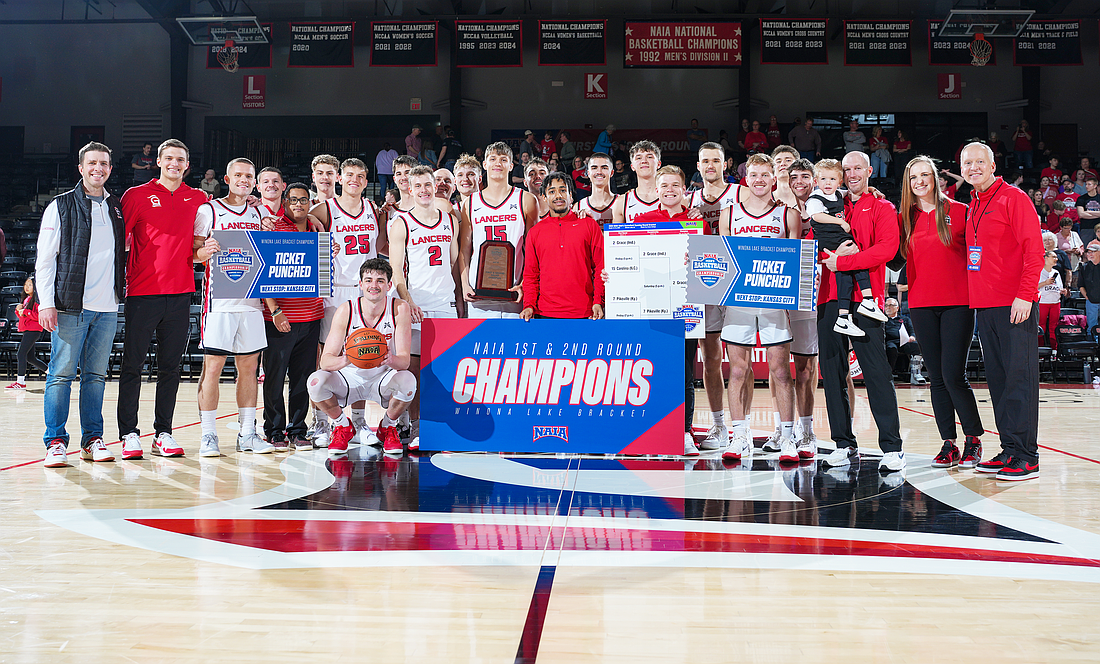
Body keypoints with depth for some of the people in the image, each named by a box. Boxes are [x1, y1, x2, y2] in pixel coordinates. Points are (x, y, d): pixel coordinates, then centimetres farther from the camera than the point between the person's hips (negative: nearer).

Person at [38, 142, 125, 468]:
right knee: (61, 374, -4)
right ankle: (56, 441, 2)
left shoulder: (117, 209, 14)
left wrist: (120, 291, 14)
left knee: (96, 375, 7)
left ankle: (92, 440, 12)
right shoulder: (61, 206, 2)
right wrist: (46, 302, -10)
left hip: (107, 307, 4)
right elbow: (45, 258, -2)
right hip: (70, 306, -4)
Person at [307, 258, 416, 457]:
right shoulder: (346, 311, -16)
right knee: (315, 381, -28)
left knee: (407, 380, -33)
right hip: (350, 377, 1)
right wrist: (344, 360, -44)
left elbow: (405, 360, -18)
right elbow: (325, 360, -19)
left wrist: (390, 359, -44)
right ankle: (343, 426, 4)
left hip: (383, 378, 0)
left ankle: (387, 427, 1)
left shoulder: (400, 308, -16)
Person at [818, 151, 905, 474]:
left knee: (876, 372, -9)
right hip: (830, 297, 4)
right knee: (832, 372, 3)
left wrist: (843, 261, -13)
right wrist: (834, 252, -9)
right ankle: (845, 446, 10)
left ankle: (892, 447, -6)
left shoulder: (882, 208, 9)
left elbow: (887, 248, -7)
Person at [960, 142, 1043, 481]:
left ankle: (1027, 456, -5)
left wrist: (1025, 294, -18)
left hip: (1015, 306, -8)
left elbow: (1033, 250, -11)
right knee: (997, 377, 9)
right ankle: (1009, 449, 15)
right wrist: (974, 295, 13)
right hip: (984, 306, 8)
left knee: (1020, 376, -7)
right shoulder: (972, 207, 18)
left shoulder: (1014, 198, -5)